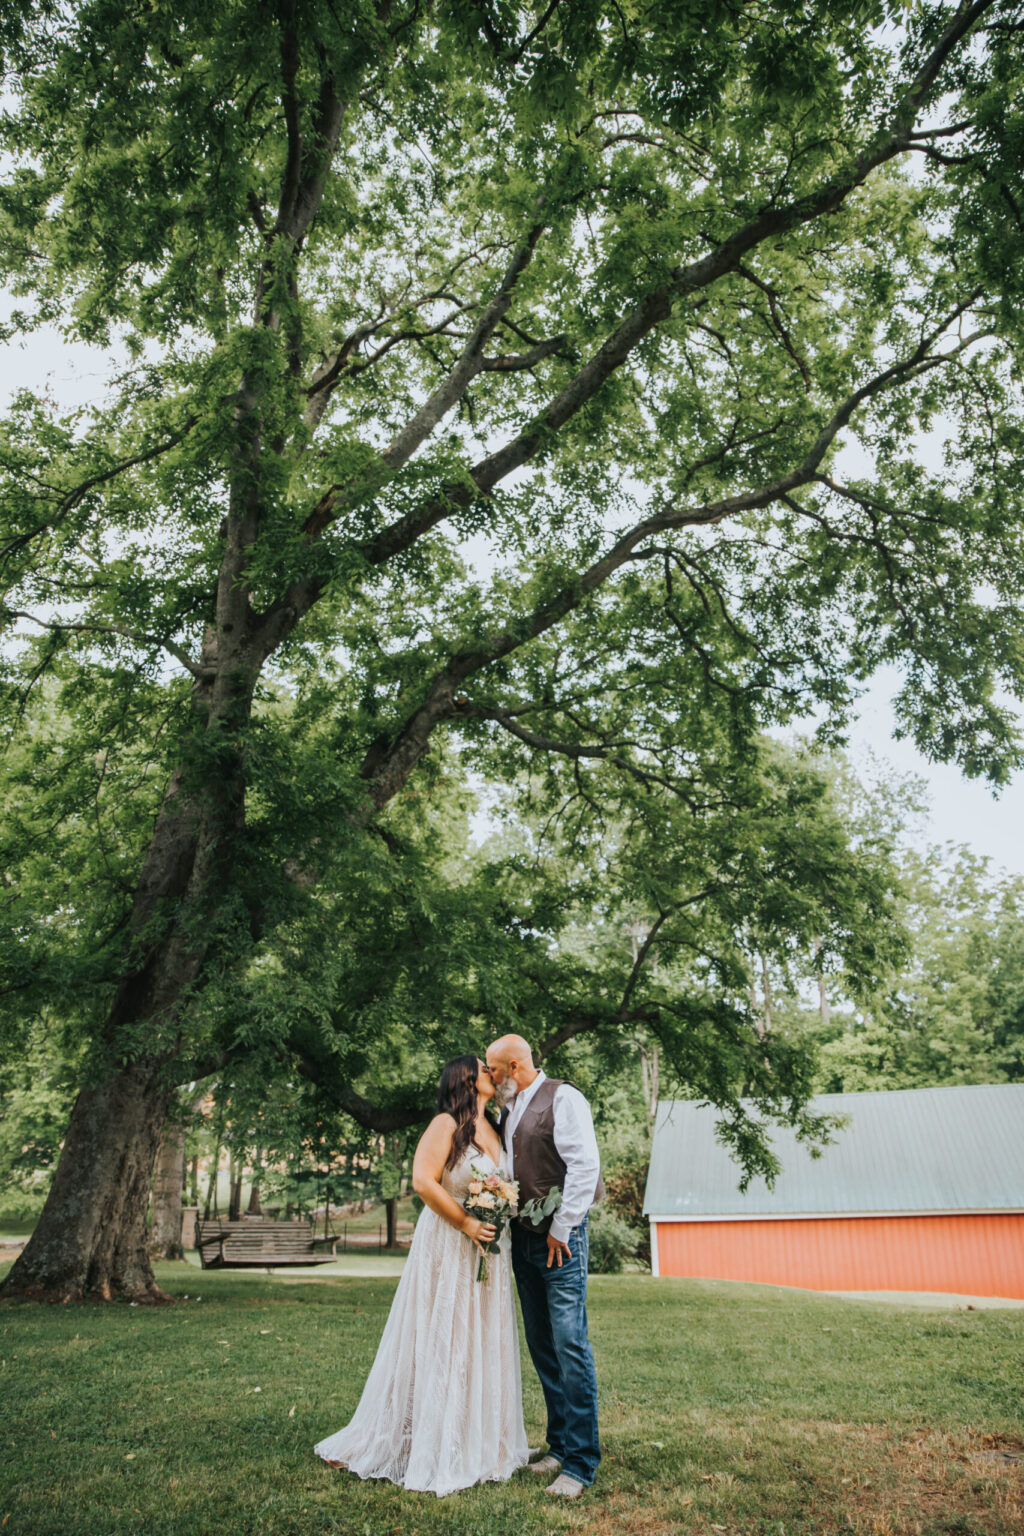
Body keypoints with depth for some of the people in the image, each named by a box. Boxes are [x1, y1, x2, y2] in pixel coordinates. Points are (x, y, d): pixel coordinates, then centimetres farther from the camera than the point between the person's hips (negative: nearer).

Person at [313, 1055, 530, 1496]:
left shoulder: (494, 1131, 11)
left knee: (482, 1346, 12)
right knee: (437, 1345, 1)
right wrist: (467, 1223, -18)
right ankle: (428, 1452, 14)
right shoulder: (446, 1125, -12)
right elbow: (423, 1182, -21)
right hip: (447, 1250, -7)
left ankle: (475, 1447, 25)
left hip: (488, 1253, 7)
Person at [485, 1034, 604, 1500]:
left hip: (560, 1238, -8)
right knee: (541, 1347, 13)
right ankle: (559, 1446, 24)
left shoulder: (562, 1098, -11)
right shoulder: (508, 1109, 13)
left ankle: (581, 1462, 3)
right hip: (523, 1237, 8)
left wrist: (561, 1229, -14)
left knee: (570, 1345, -6)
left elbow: (585, 1166, -17)